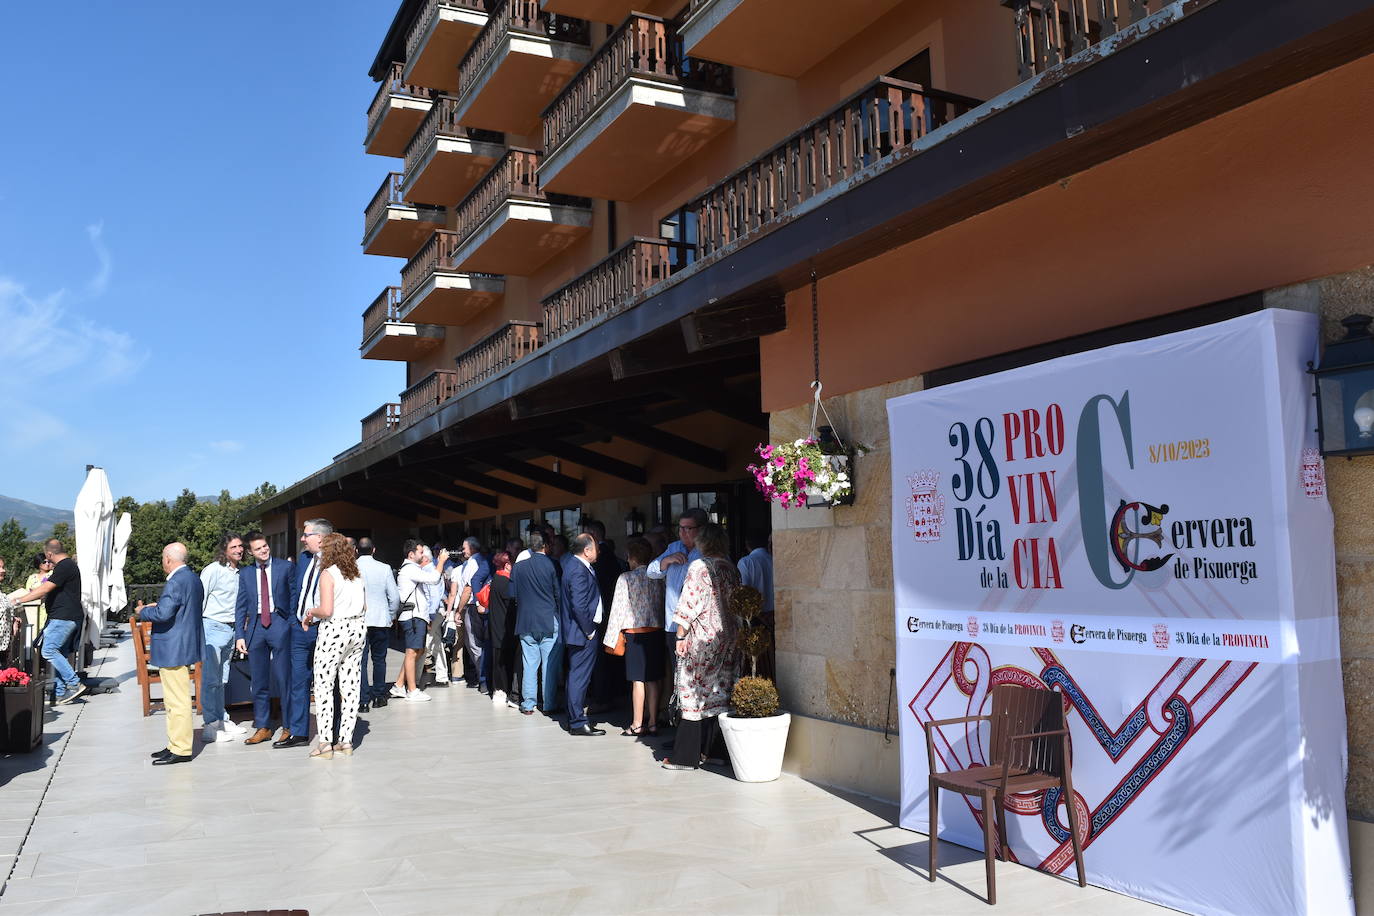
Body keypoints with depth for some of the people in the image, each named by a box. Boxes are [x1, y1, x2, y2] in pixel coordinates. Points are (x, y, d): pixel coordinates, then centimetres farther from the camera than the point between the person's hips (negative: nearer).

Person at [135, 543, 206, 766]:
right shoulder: (193, 579, 14)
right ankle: (176, 745, 25)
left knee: (177, 701, -6)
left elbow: (164, 613, -26)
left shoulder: (176, 581, -19)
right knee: (176, 700, 17)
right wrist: (156, 607, 18)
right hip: (184, 646, 11)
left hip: (174, 649, -11)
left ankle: (180, 750, -2)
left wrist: (142, 612, -8)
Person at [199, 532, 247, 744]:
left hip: (231, 629, 7)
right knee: (210, 679, -5)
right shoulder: (212, 570, -9)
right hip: (213, 627, -7)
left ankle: (222, 720, 20)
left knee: (222, 679, 14)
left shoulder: (240, 573, 11)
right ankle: (210, 727, -3)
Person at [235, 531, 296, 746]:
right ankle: (262, 727, 17)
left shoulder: (286, 567, 2)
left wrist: (295, 625, -4)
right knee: (259, 681, 8)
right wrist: (240, 635, 3)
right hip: (255, 626, 4)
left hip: (279, 624, -3)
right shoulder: (245, 573, 11)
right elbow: (240, 606, 11)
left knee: (284, 678, -2)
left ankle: (289, 727, 6)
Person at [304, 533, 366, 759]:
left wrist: (311, 612, 1)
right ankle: (346, 741, 12)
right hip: (357, 627, 7)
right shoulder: (357, 574, 10)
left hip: (335, 630, -7)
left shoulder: (328, 574, -11)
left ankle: (325, 743, 1)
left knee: (324, 685, 2)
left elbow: (326, 610, -18)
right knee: (350, 685, 8)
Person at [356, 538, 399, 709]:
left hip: (357, 621, -1)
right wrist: (391, 616, 14)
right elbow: (395, 596, -1)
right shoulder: (384, 568, -3)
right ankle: (379, 696, 16)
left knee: (360, 660, 2)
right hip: (381, 620, 1)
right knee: (379, 659, 12)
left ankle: (363, 699, -2)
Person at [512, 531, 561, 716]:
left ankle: (528, 704, 11)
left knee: (529, 664, 9)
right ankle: (549, 705, 7)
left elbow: (512, 595, 7)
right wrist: (561, 615, 10)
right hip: (549, 623, -3)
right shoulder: (552, 566, -8)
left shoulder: (518, 567, 2)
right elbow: (559, 594, -6)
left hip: (525, 623, 3)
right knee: (550, 665, 4)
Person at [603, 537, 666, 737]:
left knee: (638, 680, 1)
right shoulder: (658, 577, 1)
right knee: (652, 680, 8)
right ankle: (652, 724, 13)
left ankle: (637, 725, 6)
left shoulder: (626, 578, -8)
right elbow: (664, 605, 2)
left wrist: (611, 638, 0)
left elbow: (618, 609, -6)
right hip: (656, 631, 4)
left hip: (635, 634, -4)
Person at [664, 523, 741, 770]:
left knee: (695, 694, -2)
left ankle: (687, 757, 1)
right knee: (719, 692, 11)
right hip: (728, 638, 6)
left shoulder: (699, 567, -11)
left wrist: (681, 637, -8)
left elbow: (689, 604, -13)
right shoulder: (732, 569, 8)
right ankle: (709, 750, 16)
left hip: (702, 639, -6)